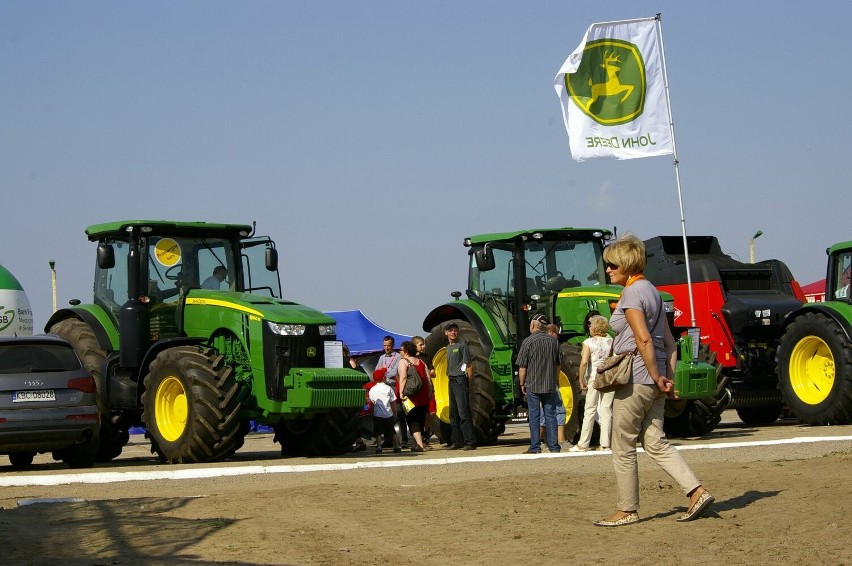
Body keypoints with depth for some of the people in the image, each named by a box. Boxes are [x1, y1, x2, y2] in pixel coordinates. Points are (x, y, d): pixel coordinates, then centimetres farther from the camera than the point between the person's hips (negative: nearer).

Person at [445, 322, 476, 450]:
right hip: (451, 381, 9)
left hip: (461, 380, -9)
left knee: (463, 412, -13)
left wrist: (468, 384, -13)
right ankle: (458, 441, 17)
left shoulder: (462, 345, -6)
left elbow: (469, 365, -9)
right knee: (453, 414, 11)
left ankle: (470, 442, -14)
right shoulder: (448, 347, 17)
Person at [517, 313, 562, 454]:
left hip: (533, 385, -4)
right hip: (550, 385, 4)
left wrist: (522, 384, 2)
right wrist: (556, 382, 23)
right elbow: (558, 365, 13)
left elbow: (522, 367, -9)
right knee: (550, 415, 7)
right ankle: (554, 446, 7)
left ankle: (535, 447, 1)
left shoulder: (528, 341, -10)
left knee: (534, 415, 1)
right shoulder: (553, 341, 5)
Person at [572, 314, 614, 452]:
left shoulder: (588, 342, -5)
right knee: (606, 410, 7)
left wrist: (581, 381, -7)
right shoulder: (610, 341, 6)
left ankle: (583, 444, 4)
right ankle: (605, 444, 6)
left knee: (590, 410, 2)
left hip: (594, 378, -3)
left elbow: (584, 362, -14)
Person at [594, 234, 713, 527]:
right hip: (654, 379, 9)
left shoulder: (632, 294, -14)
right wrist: (669, 378, 11)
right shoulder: (651, 291, 15)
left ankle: (627, 510, 9)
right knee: (656, 443, 10)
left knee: (623, 447, 2)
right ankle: (697, 491, 0)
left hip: (635, 378, -9)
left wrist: (657, 378, -17)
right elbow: (669, 342, 15)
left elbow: (643, 339, -23)